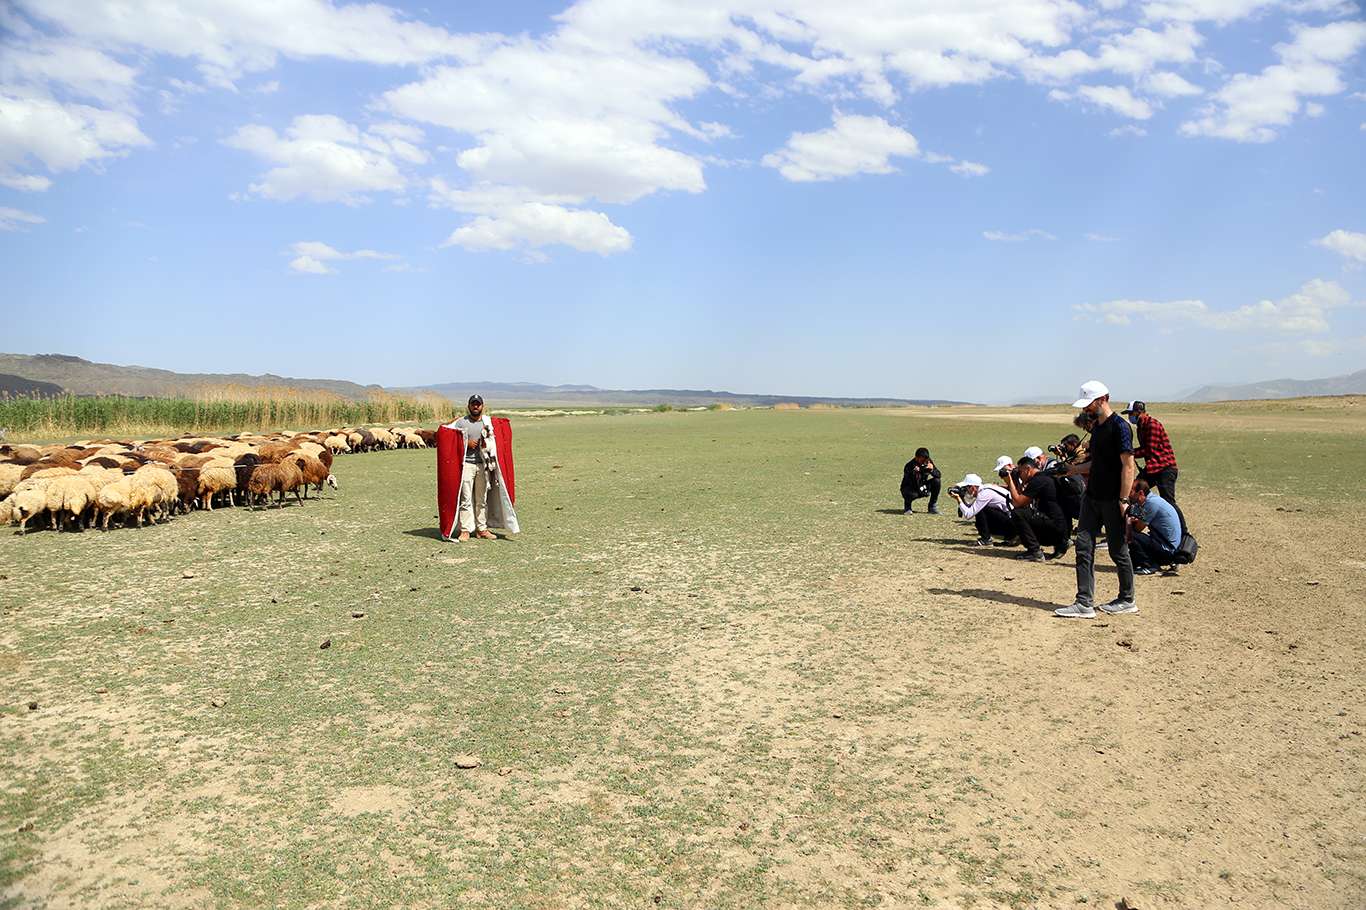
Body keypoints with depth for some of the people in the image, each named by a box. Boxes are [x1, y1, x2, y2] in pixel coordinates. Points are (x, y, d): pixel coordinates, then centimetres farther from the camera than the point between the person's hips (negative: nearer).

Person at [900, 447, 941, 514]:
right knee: (912, 494, -40)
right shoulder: (909, 466, -25)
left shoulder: (928, 462, -9)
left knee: (936, 481, -19)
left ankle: (933, 506, -4)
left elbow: (938, 475, -10)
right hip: (910, 489, -5)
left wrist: (932, 470, -30)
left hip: (923, 489, 5)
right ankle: (907, 507, -2)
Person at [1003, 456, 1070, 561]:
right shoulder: (1045, 477, 19)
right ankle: (1059, 545, 18)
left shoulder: (1038, 480, -13)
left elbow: (1017, 503, -15)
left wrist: (1010, 481, -5)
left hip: (1057, 526, -10)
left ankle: (1035, 552, -15)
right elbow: (1022, 502, 20)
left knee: (1016, 514, -17)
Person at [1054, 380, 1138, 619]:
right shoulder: (1096, 427, 13)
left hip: (1112, 500, -8)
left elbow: (1128, 466, -17)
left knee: (1118, 550, 4)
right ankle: (1084, 604, 5)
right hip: (1092, 497, 8)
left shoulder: (1119, 427, -14)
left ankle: (1127, 601, 20)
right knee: (1084, 548, 3)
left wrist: (1124, 500, -20)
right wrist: (1071, 469, 10)